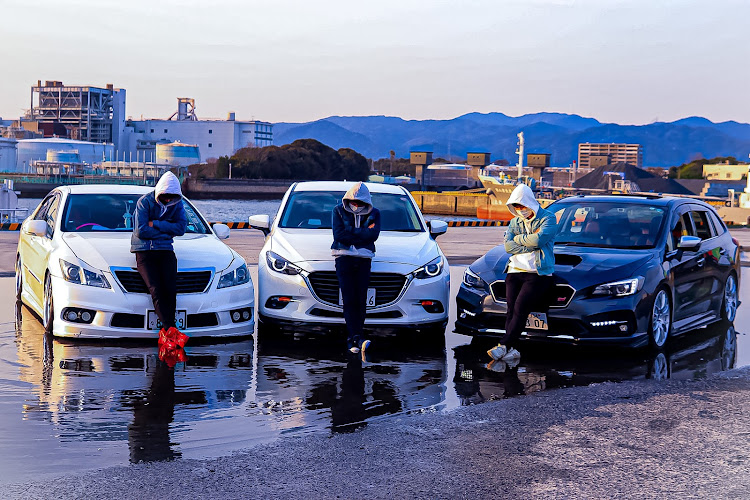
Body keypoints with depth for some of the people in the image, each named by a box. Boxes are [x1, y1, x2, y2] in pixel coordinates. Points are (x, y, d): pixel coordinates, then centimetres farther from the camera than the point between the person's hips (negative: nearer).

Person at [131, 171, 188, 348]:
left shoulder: (177, 203, 8)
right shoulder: (144, 202, -3)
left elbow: (181, 228, -5)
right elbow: (140, 231, -11)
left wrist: (154, 224, -10)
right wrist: (166, 230, -4)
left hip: (165, 250, 3)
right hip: (144, 251, -3)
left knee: (170, 288, -20)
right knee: (156, 289, -24)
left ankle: (166, 333, -16)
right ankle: (171, 331, -31)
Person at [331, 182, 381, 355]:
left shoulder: (374, 214, 11)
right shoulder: (339, 211, 8)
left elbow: (373, 235, -6)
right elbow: (338, 235, -6)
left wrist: (351, 233, -8)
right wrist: (363, 233, -4)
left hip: (364, 259, 1)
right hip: (344, 257, -1)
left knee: (360, 300, -6)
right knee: (349, 299, -12)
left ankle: (352, 339, 0)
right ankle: (357, 338, -18)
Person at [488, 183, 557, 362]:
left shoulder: (548, 218, 6)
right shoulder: (515, 222, 23)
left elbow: (539, 240, -13)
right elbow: (508, 246, 7)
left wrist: (518, 238, 2)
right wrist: (531, 243, -4)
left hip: (537, 272, -5)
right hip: (515, 270, 5)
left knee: (521, 306, -22)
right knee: (511, 308, -16)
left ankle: (504, 345, -28)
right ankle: (512, 349, -25)